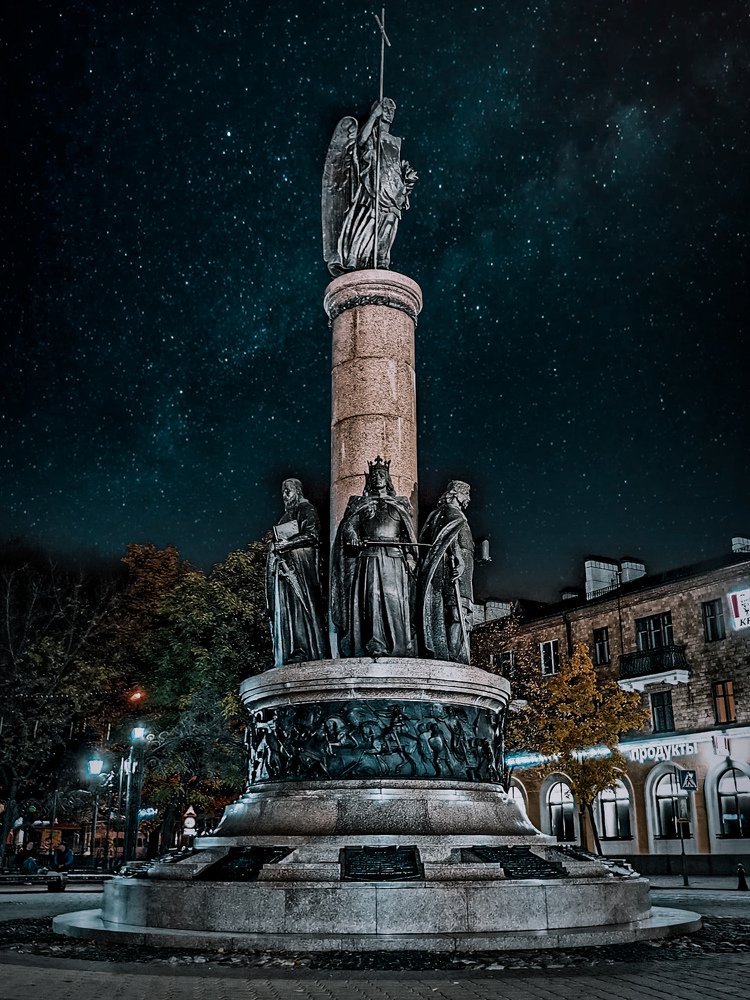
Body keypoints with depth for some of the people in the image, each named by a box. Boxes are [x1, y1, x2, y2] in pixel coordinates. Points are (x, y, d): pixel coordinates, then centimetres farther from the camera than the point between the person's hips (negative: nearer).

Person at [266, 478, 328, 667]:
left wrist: (288, 543, -12)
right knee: (286, 606, -1)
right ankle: (294, 651, -5)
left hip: (301, 564, -8)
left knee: (300, 602, -13)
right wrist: (276, 547, 6)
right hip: (285, 564, 8)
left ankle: (302, 650, -15)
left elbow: (312, 535, -11)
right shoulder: (286, 515, 25)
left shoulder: (306, 510, 1)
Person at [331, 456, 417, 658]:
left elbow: (409, 535, 16)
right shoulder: (360, 503, 18)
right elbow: (347, 526, 6)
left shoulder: (400, 504, 20)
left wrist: (410, 560, 4)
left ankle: (398, 648, -13)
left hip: (394, 560, 1)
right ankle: (374, 648, -15)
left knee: (394, 601, -10)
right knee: (371, 601, -12)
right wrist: (353, 536, -16)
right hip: (368, 558, 0)